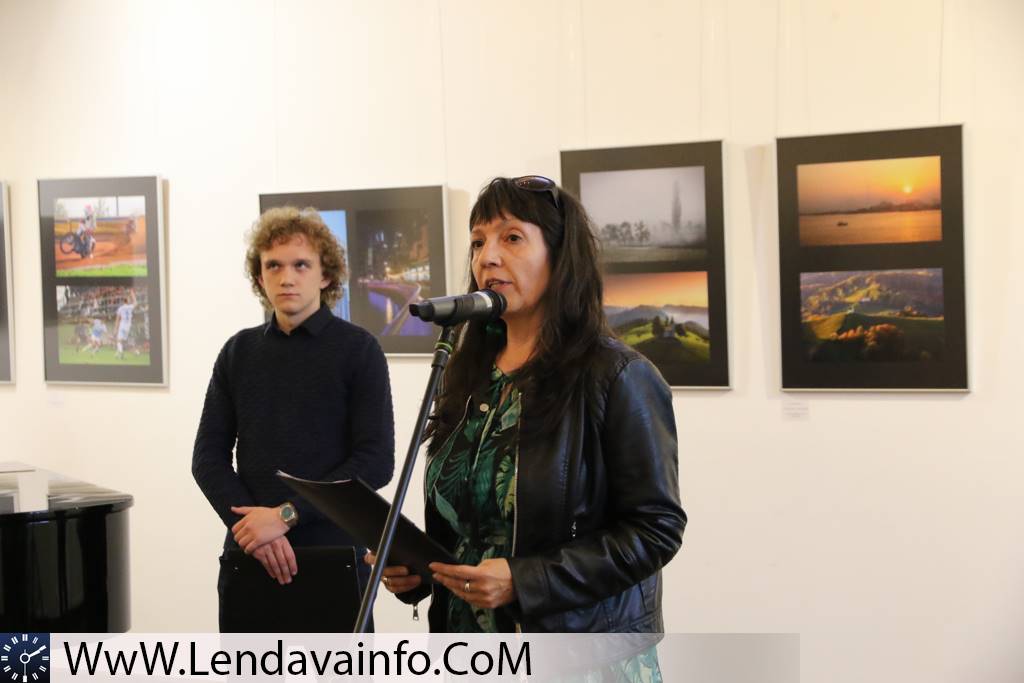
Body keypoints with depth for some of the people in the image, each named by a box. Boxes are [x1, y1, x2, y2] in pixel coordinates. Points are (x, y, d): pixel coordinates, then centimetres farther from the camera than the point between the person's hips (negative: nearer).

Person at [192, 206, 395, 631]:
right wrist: (251, 529, -10)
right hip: (248, 556, 3)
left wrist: (286, 515, -15)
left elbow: (376, 461, -8)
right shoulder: (239, 352, 10)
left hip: (335, 556, -3)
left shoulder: (357, 349, -1)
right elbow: (209, 456, 7)